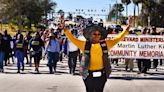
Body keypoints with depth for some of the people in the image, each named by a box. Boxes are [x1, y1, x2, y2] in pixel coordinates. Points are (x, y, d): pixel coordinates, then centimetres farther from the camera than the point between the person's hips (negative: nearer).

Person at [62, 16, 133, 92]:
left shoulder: (106, 44, 2)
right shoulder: (85, 44, 0)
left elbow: (119, 38, 3)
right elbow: (72, 39, -2)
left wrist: (128, 26, -3)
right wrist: (65, 28, -12)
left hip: (101, 75, 1)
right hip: (89, 75, -1)